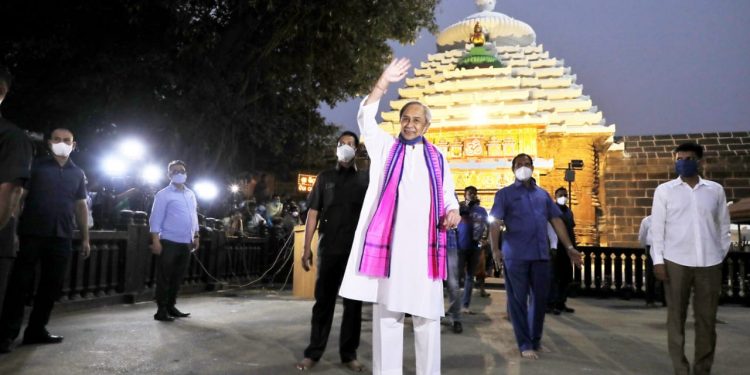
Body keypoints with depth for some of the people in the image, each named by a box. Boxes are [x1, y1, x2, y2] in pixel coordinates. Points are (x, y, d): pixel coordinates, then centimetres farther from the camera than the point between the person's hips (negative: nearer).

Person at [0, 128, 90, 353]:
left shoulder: (78, 173, 13)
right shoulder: (36, 165, 2)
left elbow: (81, 206, 15)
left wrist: (85, 238, 11)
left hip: (62, 238, 4)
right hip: (31, 234, -3)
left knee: (52, 285, 6)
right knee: (20, 283, 0)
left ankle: (36, 330, 17)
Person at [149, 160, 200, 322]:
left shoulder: (191, 194, 15)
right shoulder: (163, 195, -5)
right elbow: (156, 218, -8)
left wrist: (196, 236, 16)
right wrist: (155, 240, -15)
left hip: (186, 243, 6)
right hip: (169, 242, -6)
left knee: (177, 278, 13)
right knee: (164, 278, 0)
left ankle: (171, 307, 23)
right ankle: (161, 310, 7)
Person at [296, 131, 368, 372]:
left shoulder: (365, 180, 7)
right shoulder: (325, 178, 9)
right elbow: (313, 213, 6)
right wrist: (307, 247, -1)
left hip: (357, 250, 0)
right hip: (328, 249, 0)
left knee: (353, 303, 6)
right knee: (323, 300, 5)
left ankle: (349, 354, 16)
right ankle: (313, 352, 14)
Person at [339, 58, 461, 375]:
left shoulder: (437, 158, 17)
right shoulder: (385, 147, 12)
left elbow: (449, 194, 16)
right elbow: (365, 118, 0)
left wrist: (453, 212, -7)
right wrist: (383, 83, -12)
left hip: (424, 245, 1)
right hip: (389, 242, -1)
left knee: (427, 315, 3)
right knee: (386, 313, 1)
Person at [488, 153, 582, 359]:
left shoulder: (543, 194, 18)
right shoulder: (505, 194, 4)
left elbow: (556, 221, 16)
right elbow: (495, 223, -4)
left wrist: (569, 247, 8)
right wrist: (495, 249, -17)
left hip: (541, 254, 4)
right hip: (516, 255, -4)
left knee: (540, 298, 10)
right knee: (518, 300, 1)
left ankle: (536, 340, 28)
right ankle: (525, 344, 12)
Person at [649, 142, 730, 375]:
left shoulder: (715, 190, 8)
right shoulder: (664, 190, 3)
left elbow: (723, 225, 12)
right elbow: (657, 227, 1)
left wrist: (722, 254, 7)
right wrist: (657, 260, -6)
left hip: (710, 262, 2)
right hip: (676, 262, -2)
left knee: (707, 319, 7)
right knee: (676, 318, 3)